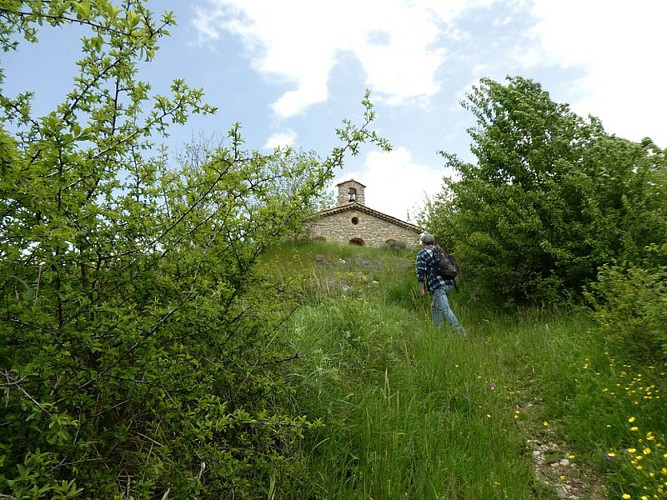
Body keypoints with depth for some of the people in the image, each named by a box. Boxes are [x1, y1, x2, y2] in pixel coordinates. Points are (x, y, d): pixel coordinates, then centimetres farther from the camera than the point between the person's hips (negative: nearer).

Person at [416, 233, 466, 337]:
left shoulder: (422, 253, 0)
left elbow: (420, 272, -8)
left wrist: (422, 288, -2)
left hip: (437, 285, -8)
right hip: (449, 283, 8)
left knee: (445, 309, -12)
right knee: (435, 307, 20)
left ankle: (458, 330, -22)